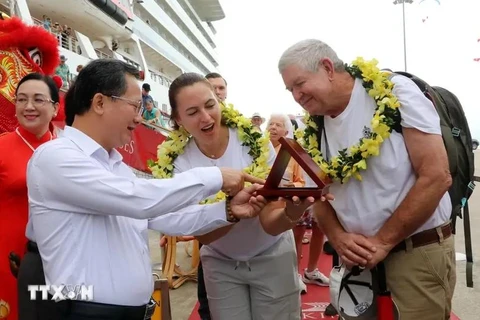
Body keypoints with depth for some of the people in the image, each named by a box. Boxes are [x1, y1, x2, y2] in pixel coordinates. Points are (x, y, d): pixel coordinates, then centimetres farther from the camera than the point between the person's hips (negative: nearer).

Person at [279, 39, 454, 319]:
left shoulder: (395, 92, -12)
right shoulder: (314, 128, 3)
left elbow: (437, 176, -17)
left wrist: (383, 241, -15)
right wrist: (338, 237, -9)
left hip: (417, 253, -4)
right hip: (358, 259, 5)